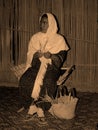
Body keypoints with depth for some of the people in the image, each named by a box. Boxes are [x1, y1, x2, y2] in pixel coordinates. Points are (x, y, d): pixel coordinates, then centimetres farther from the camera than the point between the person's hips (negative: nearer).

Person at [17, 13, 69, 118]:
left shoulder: (59, 39, 4)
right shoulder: (35, 38, 14)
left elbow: (61, 58, -1)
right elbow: (30, 56, 11)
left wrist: (51, 56, -22)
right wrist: (36, 55, -12)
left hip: (51, 67, -3)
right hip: (36, 66, 3)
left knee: (48, 81, -37)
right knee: (24, 79, -28)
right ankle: (27, 105, -17)